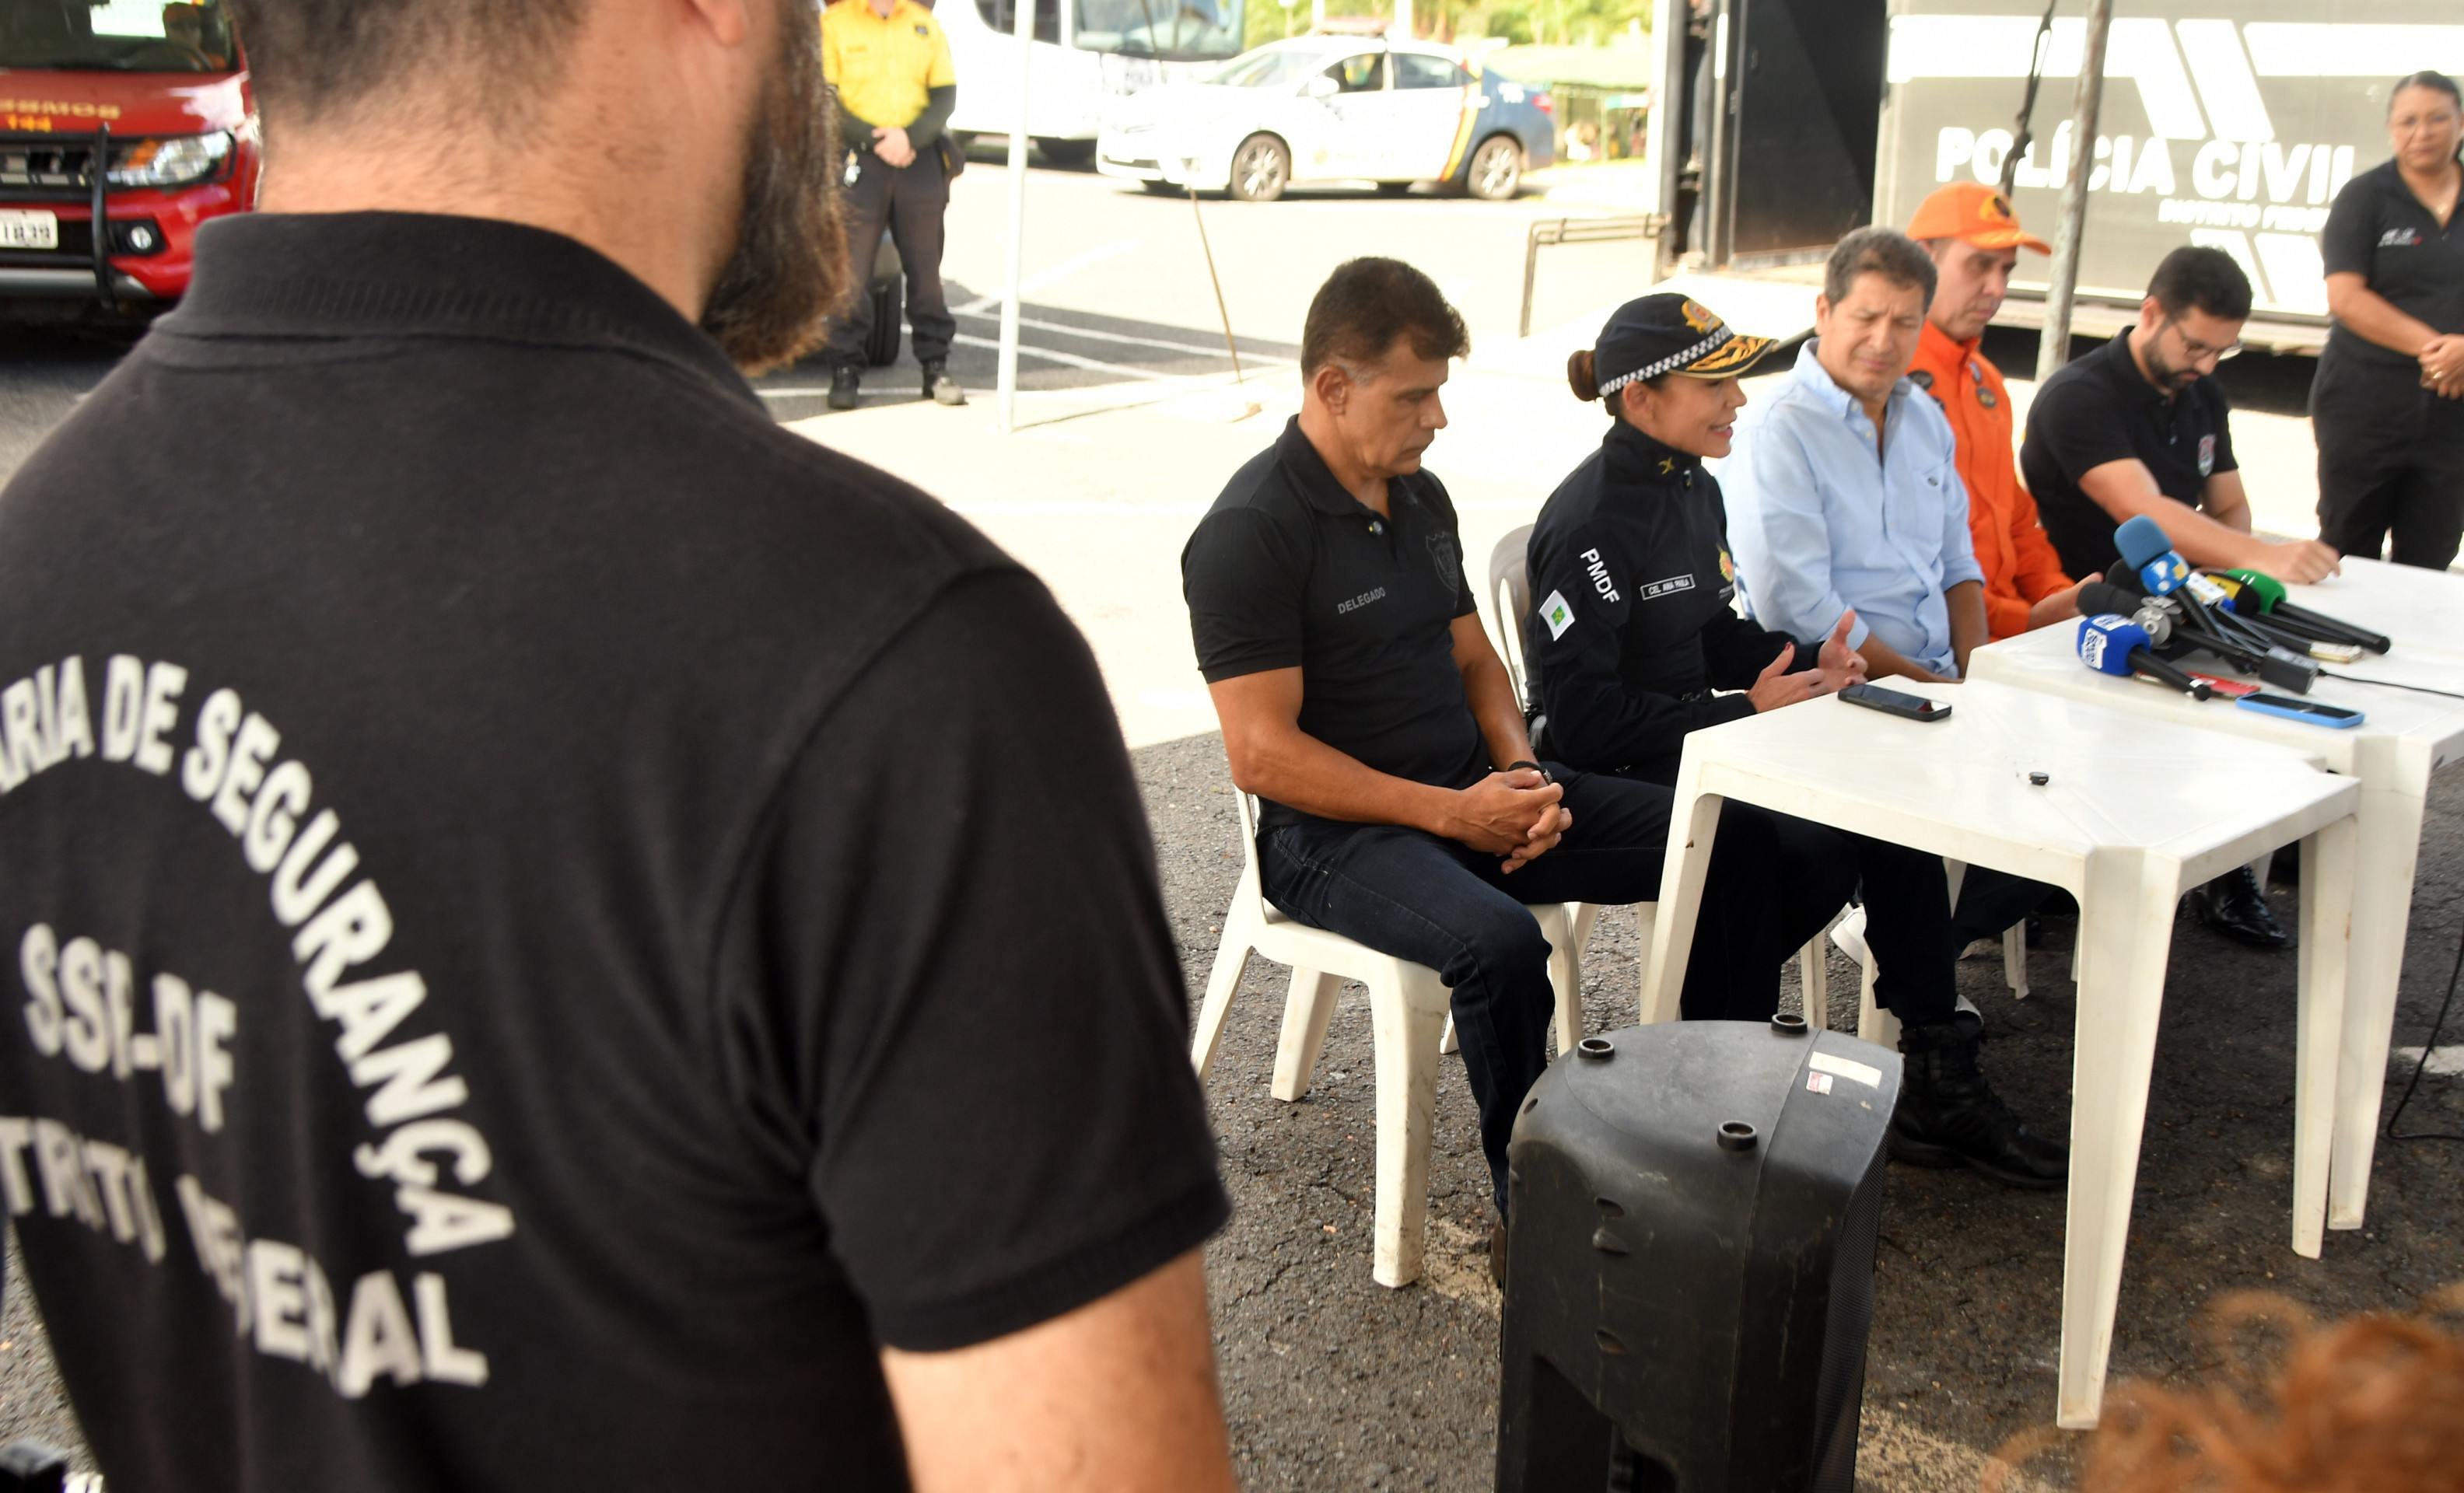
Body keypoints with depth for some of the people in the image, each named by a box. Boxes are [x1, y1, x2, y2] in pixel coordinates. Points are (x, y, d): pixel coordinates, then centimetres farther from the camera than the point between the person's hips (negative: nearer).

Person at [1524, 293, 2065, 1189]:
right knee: (1804, 848, -26)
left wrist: (1806, 665, 1)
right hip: (1614, 777, -9)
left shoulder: (1695, 491, 10)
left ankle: (1939, 1086, -4)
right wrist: (1745, 711, -19)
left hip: (1696, 740, 9)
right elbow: (1581, 713, -23)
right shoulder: (1591, 523, -19)